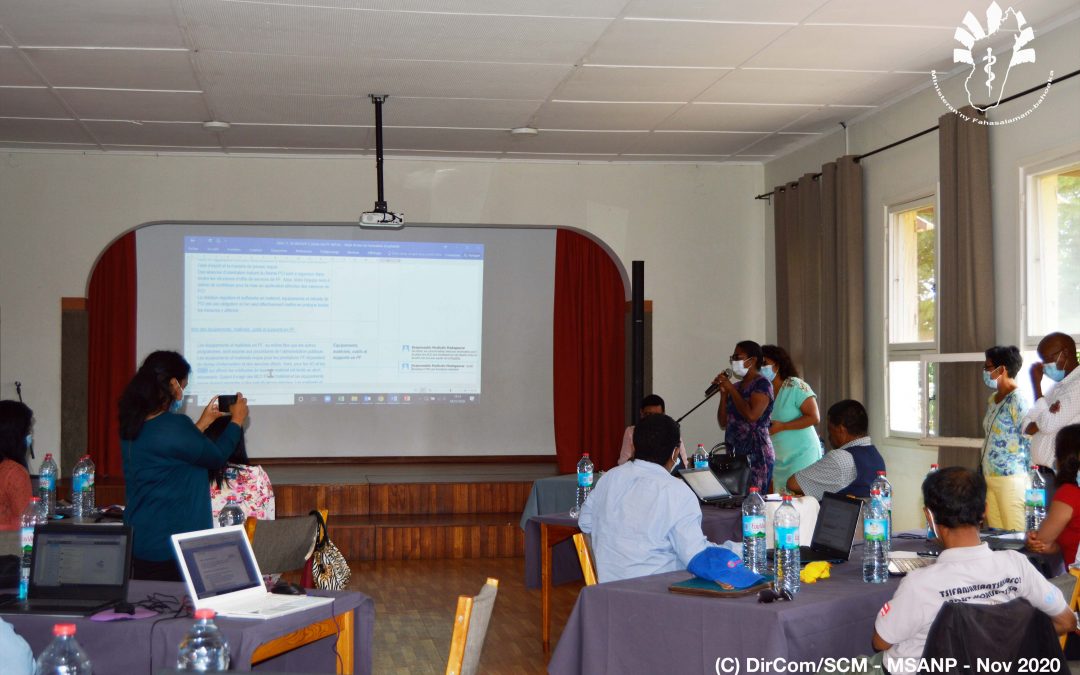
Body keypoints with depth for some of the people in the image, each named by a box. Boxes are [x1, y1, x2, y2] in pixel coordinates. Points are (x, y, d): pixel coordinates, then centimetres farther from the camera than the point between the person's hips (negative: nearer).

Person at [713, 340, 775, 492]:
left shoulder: (762, 384, -4)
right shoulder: (736, 386, 16)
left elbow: (752, 415, -19)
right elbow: (723, 423, 16)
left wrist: (731, 389, -10)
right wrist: (723, 393, 6)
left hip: (756, 455, -7)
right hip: (735, 454, 7)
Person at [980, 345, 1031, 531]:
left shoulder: (1017, 400, -12)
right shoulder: (993, 399, 14)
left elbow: (1030, 441, -13)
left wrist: (1024, 473, -8)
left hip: (1010, 479, -9)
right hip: (989, 477, 9)